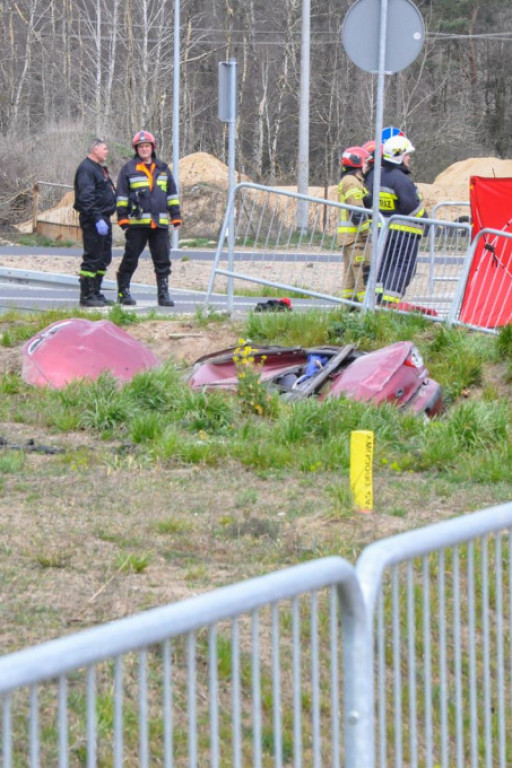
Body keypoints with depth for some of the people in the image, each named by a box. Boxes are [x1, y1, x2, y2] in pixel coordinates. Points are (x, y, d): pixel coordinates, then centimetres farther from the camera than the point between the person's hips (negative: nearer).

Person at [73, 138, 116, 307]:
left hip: (103, 219, 11)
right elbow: (86, 197, -22)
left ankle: (96, 293, 20)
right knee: (92, 259, -9)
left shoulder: (99, 169, 21)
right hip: (92, 219, -11)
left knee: (104, 258, 13)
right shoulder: (86, 169, -13)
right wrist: (97, 219, -27)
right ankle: (86, 296, -7)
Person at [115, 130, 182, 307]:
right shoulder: (128, 169, 4)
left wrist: (176, 216, 13)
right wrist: (123, 219, -4)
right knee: (130, 259, 2)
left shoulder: (162, 169, 15)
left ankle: (163, 294, 7)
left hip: (160, 223, 3)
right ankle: (123, 291, 12)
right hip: (137, 223, -3)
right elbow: (121, 196, 3)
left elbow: (172, 195, 19)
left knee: (163, 260, 2)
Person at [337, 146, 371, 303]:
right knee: (364, 269, -12)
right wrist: (367, 232, -17)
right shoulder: (352, 182, -12)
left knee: (350, 270, 11)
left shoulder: (346, 181, 21)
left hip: (348, 235, 11)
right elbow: (357, 212, -18)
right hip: (356, 236, -11)